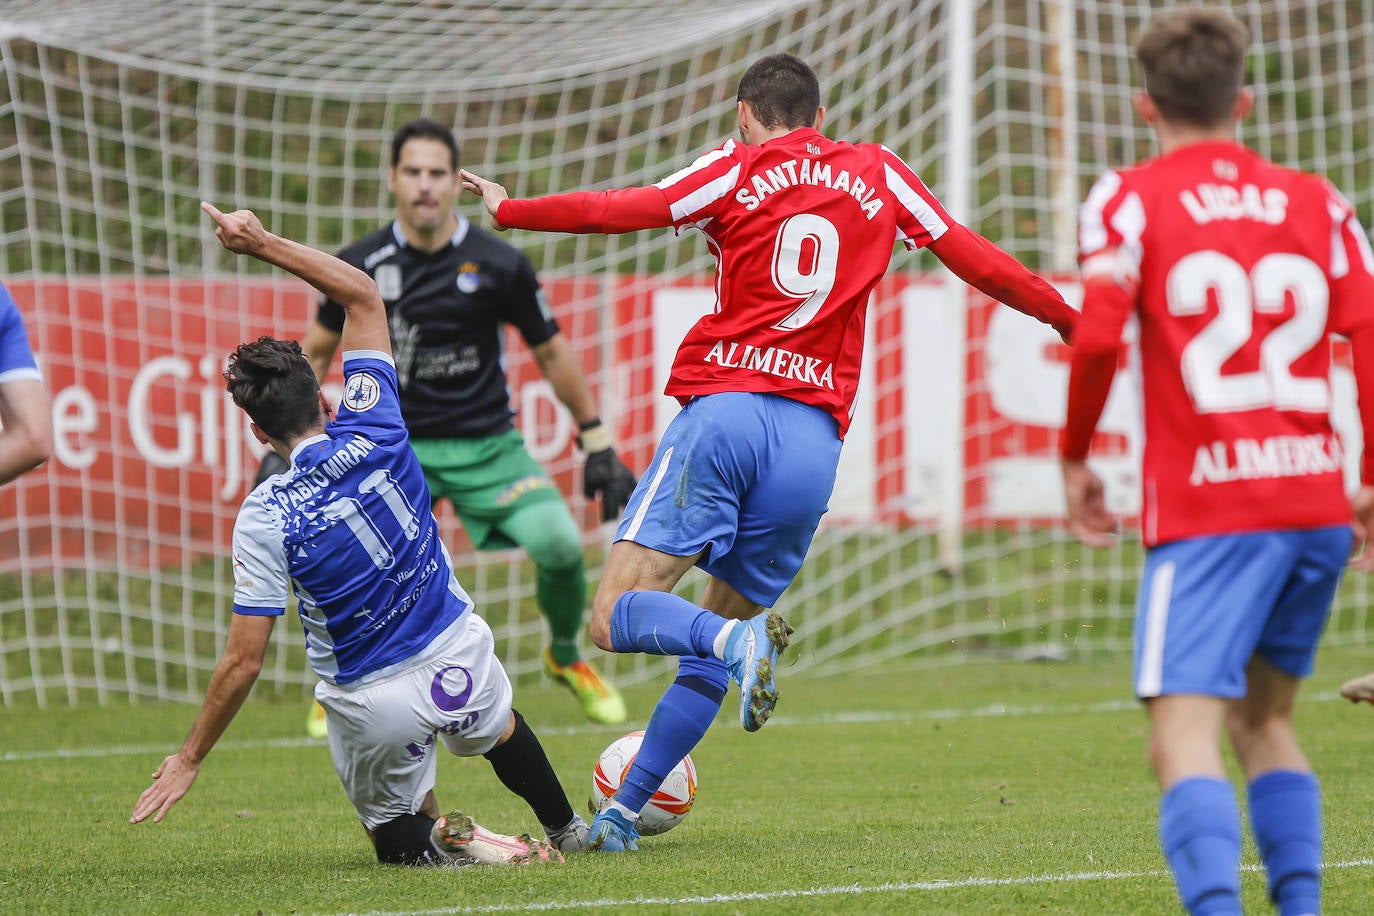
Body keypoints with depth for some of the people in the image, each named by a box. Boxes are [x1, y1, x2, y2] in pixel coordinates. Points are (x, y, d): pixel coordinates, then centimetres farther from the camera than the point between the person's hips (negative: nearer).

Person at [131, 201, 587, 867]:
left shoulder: (264, 519, -20)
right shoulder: (372, 432, -12)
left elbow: (242, 662, -17)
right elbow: (362, 295, 0)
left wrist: (190, 759, -7)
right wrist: (264, 245, -2)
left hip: (370, 702, -4)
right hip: (457, 655, 4)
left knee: (397, 837, 19)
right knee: (499, 726, 39)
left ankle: (442, 839, -11)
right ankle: (565, 831, 36)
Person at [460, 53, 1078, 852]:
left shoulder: (740, 170, 8)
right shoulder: (879, 174, 17)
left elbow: (626, 211, 1)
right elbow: (974, 258, 19)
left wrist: (509, 210, 11)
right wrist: (1068, 317, 30)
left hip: (724, 411, -4)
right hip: (815, 438, 4)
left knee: (616, 616, -5)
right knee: (715, 637, 15)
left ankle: (740, 638, -33)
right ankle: (624, 811, 11)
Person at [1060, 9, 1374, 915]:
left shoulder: (1131, 199, 2)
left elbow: (1098, 336, -11)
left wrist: (1075, 459, 1)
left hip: (1206, 508, -5)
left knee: (1184, 734, -11)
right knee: (1264, 717, 22)